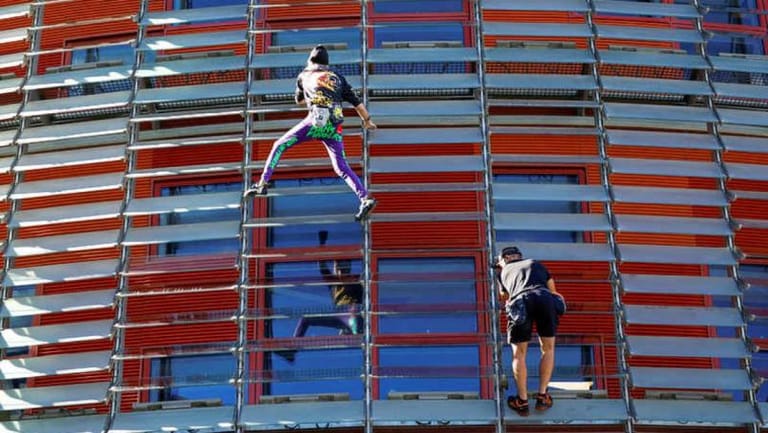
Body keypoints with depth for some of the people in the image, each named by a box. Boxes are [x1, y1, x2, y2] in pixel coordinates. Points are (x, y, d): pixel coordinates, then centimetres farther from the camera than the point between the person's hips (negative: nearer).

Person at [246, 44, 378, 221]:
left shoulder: (304, 75, 21)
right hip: (334, 127, 2)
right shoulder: (338, 77, 22)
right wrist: (368, 121, 32)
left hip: (315, 122, -2)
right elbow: (356, 102, 19)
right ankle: (365, 198, -12)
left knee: (279, 145, 13)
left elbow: (298, 100, 38)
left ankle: (262, 184, 2)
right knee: (342, 168, 7)